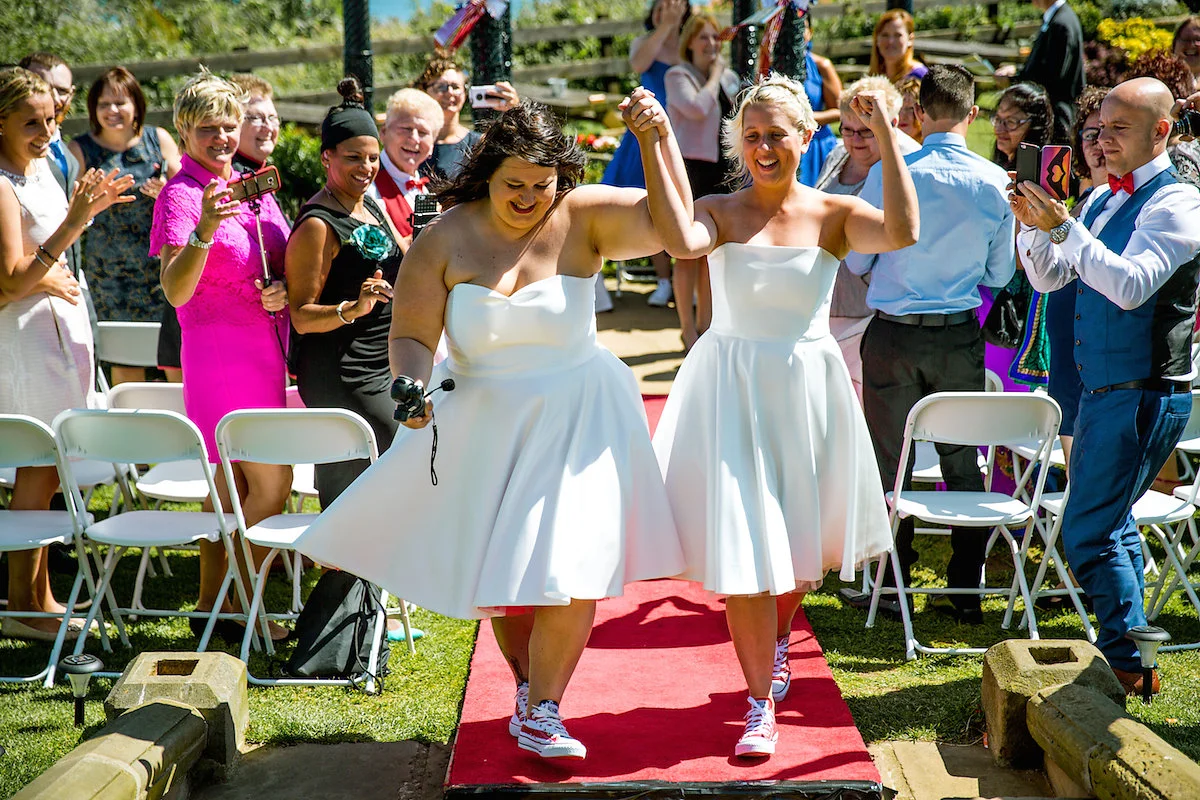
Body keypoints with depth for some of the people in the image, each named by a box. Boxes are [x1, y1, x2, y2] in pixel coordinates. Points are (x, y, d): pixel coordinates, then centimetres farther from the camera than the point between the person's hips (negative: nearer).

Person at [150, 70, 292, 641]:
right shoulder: (181, 194, -12)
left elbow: (283, 261, 20)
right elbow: (175, 290, -23)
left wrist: (283, 289, -3)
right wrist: (203, 232, -39)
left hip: (264, 349, 8)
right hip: (219, 351, -8)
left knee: (233, 482, 12)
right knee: (271, 486, -8)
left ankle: (210, 604, 21)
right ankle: (243, 611, 2)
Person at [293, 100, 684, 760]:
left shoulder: (582, 218, -9)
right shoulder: (445, 240, -7)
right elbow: (411, 335, -6)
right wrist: (412, 383, -25)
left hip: (576, 418, -2)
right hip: (483, 422, 2)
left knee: (571, 567, -8)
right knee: (501, 568, 13)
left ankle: (541, 710, 7)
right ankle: (527, 687, 37)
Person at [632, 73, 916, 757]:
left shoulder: (834, 214, -3)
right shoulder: (721, 212, -5)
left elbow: (902, 232, -23)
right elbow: (683, 241, -28)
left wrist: (886, 134, -24)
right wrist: (656, 144, -31)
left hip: (806, 387, 2)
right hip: (732, 387, -1)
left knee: (798, 539, 18)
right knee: (744, 548, -4)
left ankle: (777, 639, 51)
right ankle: (762, 704, 8)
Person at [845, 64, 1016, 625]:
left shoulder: (890, 173, -11)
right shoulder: (994, 183, -6)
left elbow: (856, 261, -1)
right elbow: (1000, 274, 5)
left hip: (893, 334, -2)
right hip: (960, 336, 2)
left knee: (890, 459, 8)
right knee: (962, 463, 11)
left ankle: (894, 585, 13)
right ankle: (967, 592, 15)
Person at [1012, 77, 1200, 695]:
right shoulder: (1104, 198, 12)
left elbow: (1132, 284, -27)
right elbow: (1049, 278, 12)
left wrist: (1063, 227, -29)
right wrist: (1033, 222, -5)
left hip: (1143, 395, -9)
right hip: (1102, 389, 9)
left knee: (1087, 532, -9)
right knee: (1111, 523, 15)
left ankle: (1127, 662, 1)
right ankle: (1127, 647, 25)